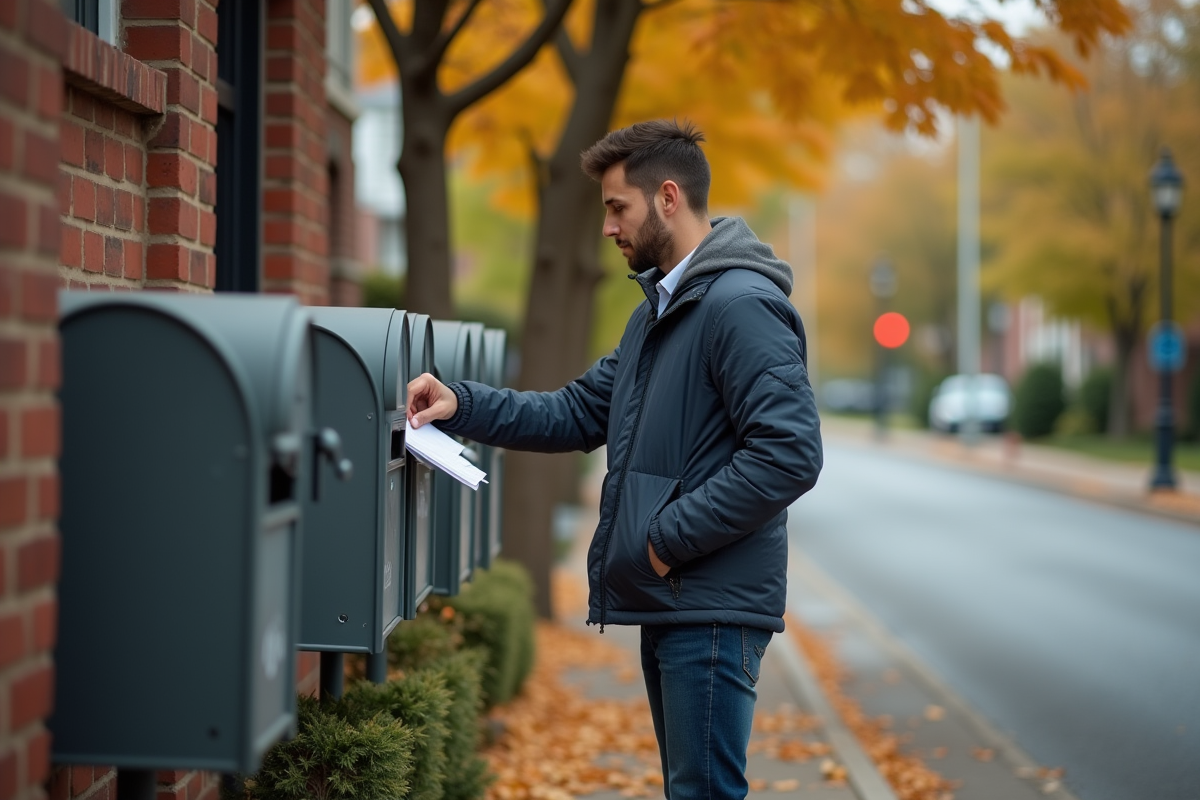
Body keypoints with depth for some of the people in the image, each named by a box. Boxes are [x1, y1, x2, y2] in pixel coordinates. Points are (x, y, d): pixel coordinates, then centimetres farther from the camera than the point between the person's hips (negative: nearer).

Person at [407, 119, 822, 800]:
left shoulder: (741, 304, -16)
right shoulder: (658, 311, 18)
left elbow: (789, 455, -24)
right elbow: (580, 413, 18)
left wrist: (671, 538, -20)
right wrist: (463, 405, 6)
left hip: (714, 609, -10)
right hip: (667, 603, 10)